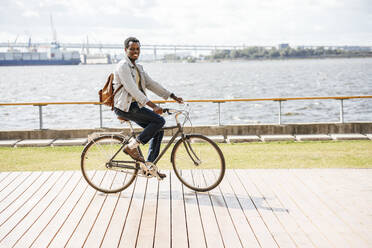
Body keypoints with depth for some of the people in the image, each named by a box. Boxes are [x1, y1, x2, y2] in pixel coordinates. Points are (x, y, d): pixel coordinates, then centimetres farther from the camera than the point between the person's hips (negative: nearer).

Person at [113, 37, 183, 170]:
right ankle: (131, 146, -10)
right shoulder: (123, 66, -14)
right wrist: (153, 106, -32)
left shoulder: (138, 68, 16)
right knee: (159, 121, -17)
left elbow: (151, 84, 15)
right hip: (125, 107, -9)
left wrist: (173, 97, 7)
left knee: (158, 131, 4)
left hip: (134, 106, 9)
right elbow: (132, 89, -25)